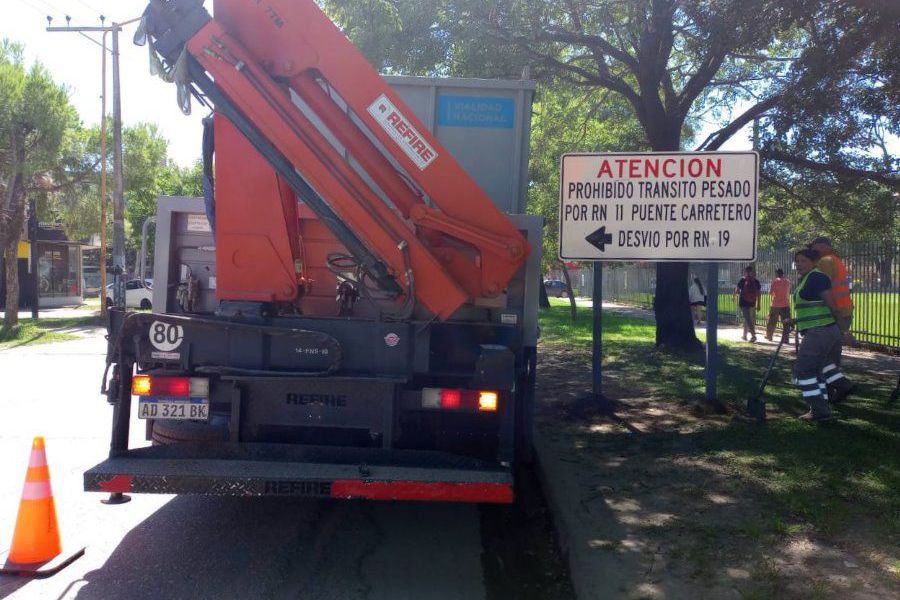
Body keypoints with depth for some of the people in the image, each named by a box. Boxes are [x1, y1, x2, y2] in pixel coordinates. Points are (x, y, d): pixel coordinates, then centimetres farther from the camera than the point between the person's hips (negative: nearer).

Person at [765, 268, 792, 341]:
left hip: (776, 305, -2)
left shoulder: (775, 281, -5)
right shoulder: (788, 281, 7)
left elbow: (770, 292, -8)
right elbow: (789, 292, 17)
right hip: (786, 305, 2)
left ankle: (769, 336, 19)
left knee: (772, 322, 11)